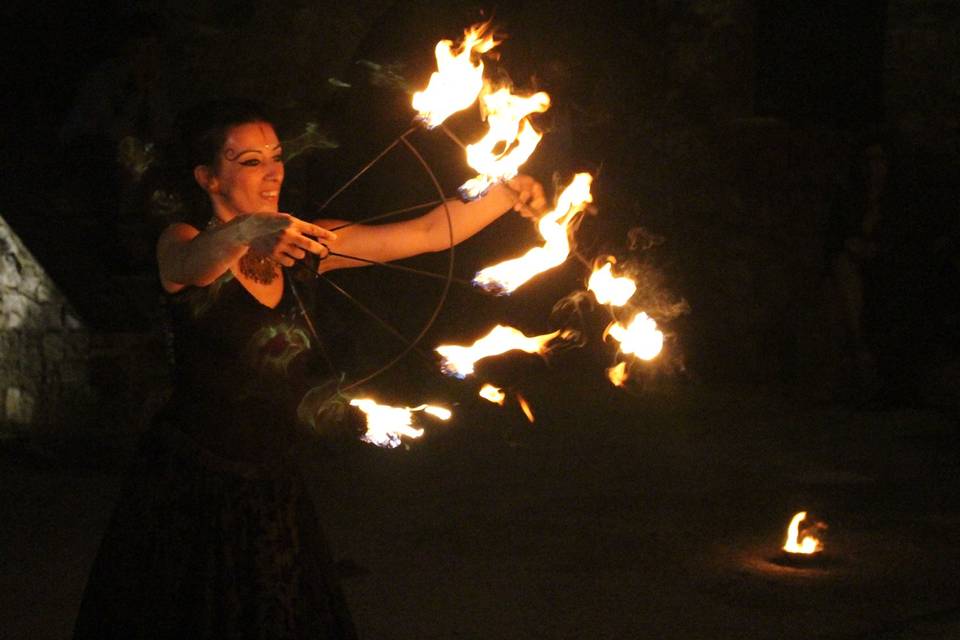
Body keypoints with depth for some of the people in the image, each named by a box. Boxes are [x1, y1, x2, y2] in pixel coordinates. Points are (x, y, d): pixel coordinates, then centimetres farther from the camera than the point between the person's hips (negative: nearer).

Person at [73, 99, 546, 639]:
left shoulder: (300, 241, 4)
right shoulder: (183, 242, -10)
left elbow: (428, 234, 1)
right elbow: (192, 264, -35)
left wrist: (511, 193, -10)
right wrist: (249, 232, -56)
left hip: (275, 488, 5)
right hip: (193, 490, -5)